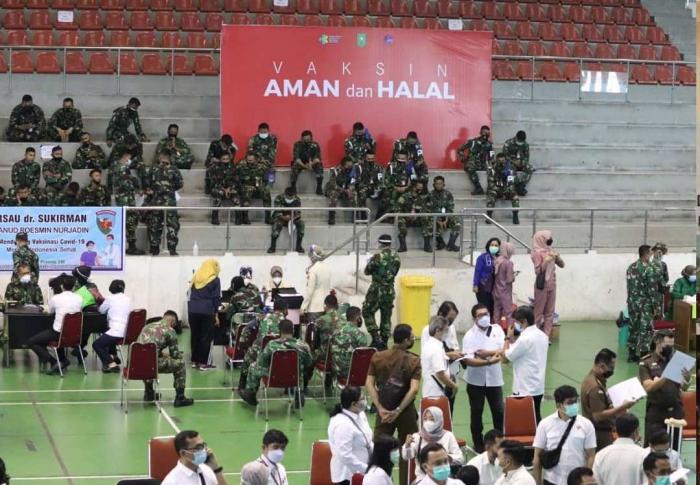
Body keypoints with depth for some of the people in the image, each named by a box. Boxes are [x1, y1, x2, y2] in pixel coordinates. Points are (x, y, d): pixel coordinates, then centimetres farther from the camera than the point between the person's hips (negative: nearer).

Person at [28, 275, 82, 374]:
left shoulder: (56, 298, -13)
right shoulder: (79, 299, -3)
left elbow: (50, 311, 8)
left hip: (58, 334, -6)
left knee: (31, 342, 9)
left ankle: (54, 362, -3)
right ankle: (62, 360, 29)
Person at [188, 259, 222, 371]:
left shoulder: (196, 278, 13)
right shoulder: (215, 280, -1)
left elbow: (191, 294, 17)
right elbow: (216, 298, -2)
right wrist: (216, 314, 1)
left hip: (192, 310, 5)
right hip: (206, 311, -5)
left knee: (195, 335, 13)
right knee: (206, 336, 0)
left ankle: (195, 360, 19)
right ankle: (203, 363, -2)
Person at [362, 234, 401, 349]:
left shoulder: (377, 257, -16)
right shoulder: (396, 257, 1)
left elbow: (367, 271, -5)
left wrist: (369, 263, 13)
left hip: (377, 289, -5)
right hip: (390, 291, 5)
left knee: (367, 313, 9)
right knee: (386, 317, 14)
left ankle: (376, 338, -2)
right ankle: (384, 342, 16)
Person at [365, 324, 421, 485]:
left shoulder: (377, 357, -1)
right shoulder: (414, 361, -10)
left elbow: (369, 384, -7)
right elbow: (413, 390, -20)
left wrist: (380, 409, -10)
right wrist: (398, 411, -17)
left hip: (384, 410, 2)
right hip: (405, 411, -2)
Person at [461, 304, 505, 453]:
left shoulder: (497, 329, 0)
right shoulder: (470, 336, -10)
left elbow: (504, 350, -9)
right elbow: (468, 360, -21)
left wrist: (487, 353, -21)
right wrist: (489, 361, -29)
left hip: (494, 379, 2)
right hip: (476, 380, -2)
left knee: (499, 411, 4)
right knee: (476, 413, 8)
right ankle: (478, 444, 20)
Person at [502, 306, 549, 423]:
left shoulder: (525, 338, -21)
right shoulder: (542, 335, 7)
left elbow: (505, 357, -14)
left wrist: (508, 338, -1)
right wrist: (513, 340, 8)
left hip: (525, 390, -8)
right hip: (538, 387, 9)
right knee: (536, 419, 15)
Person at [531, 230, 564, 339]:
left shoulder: (550, 251, 9)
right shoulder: (537, 253, -11)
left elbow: (562, 265, 11)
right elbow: (538, 271, -15)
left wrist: (557, 257, -8)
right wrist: (546, 261, -26)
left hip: (552, 285, 7)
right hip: (542, 285, -7)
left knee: (550, 312, 7)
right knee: (539, 311, -1)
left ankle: (546, 336, 10)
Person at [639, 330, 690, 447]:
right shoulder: (646, 363, 0)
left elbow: (684, 388, 3)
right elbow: (648, 387, -12)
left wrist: (687, 379, -20)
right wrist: (665, 378, -27)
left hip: (676, 411, 3)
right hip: (656, 412, -3)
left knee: (674, 448, 4)